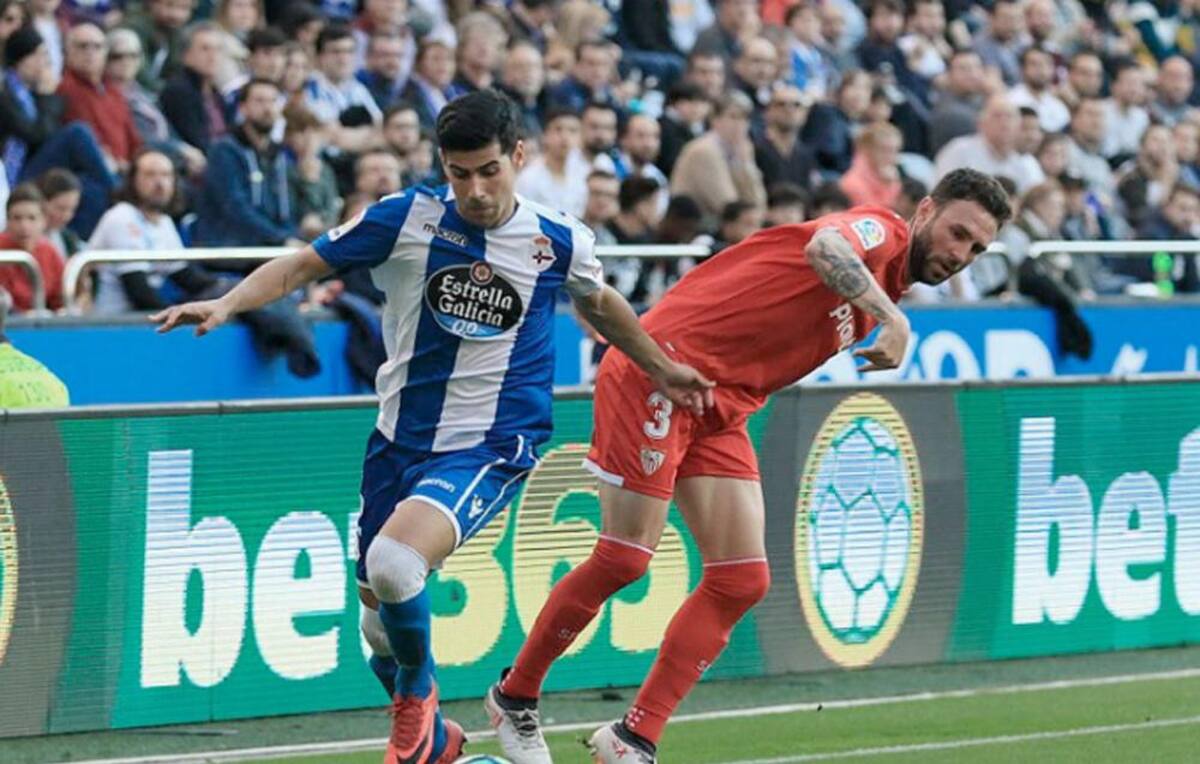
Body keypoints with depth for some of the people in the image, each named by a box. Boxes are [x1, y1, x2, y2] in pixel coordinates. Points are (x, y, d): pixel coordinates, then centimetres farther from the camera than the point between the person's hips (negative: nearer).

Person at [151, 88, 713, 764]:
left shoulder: (560, 243, -4)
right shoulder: (406, 219, -7)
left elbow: (599, 303, 19)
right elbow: (303, 266, 0)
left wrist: (662, 369, 28)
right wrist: (227, 304, -15)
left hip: (490, 448, -3)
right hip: (400, 442, 3)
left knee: (394, 563, -30)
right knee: (381, 624, 11)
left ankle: (418, 691, 0)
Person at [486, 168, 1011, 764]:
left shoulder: (879, 297, 16)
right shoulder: (880, 229, -11)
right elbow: (825, 246, -37)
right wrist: (893, 319, -45)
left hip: (719, 413, 9)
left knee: (742, 580, -1)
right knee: (623, 560, -8)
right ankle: (513, 697, 12)